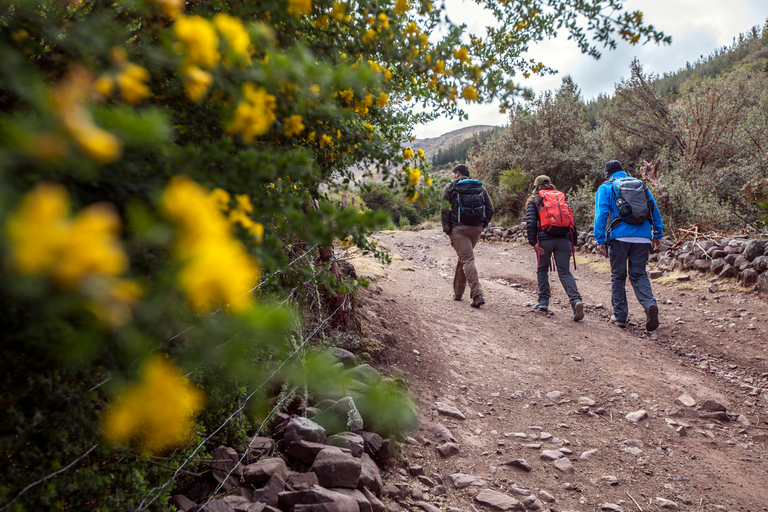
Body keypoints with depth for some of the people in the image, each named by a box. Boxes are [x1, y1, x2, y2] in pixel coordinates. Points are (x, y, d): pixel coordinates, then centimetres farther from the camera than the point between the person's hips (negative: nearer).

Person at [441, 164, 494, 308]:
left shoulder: (450, 187, 3)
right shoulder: (480, 187, 15)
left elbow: (444, 210, -5)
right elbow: (490, 209, 10)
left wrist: (446, 229, -1)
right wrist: (482, 225, 15)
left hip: (458, 228, -5)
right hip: (476, 229, 5)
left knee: (467, 259, -11)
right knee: (463, 257, 20)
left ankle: (477, 294, -26)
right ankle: (458, 292, 27)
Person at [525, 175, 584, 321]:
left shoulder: (534, 201, 9)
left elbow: (530, 223, -4)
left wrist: (533, 242, -6)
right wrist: (573, 242, 15)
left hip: (545, 239, -2)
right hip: (563, 239, 2)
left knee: (542, 269, 19)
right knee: (564, 272, 0)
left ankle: (544, 300, 18)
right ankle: (576, 300, -21)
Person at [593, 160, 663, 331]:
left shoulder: (605, 188, 7)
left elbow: (601, 214, -4)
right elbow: (655, 210, 15)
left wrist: (600, 240, -6)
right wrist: (658, 235, 18)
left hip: (620, 236, -3)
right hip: (643, 237, 3)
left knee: (618, 276, 9)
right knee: (639, 275, 9)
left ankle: (620, 315, 11)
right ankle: (650, 304, -17)